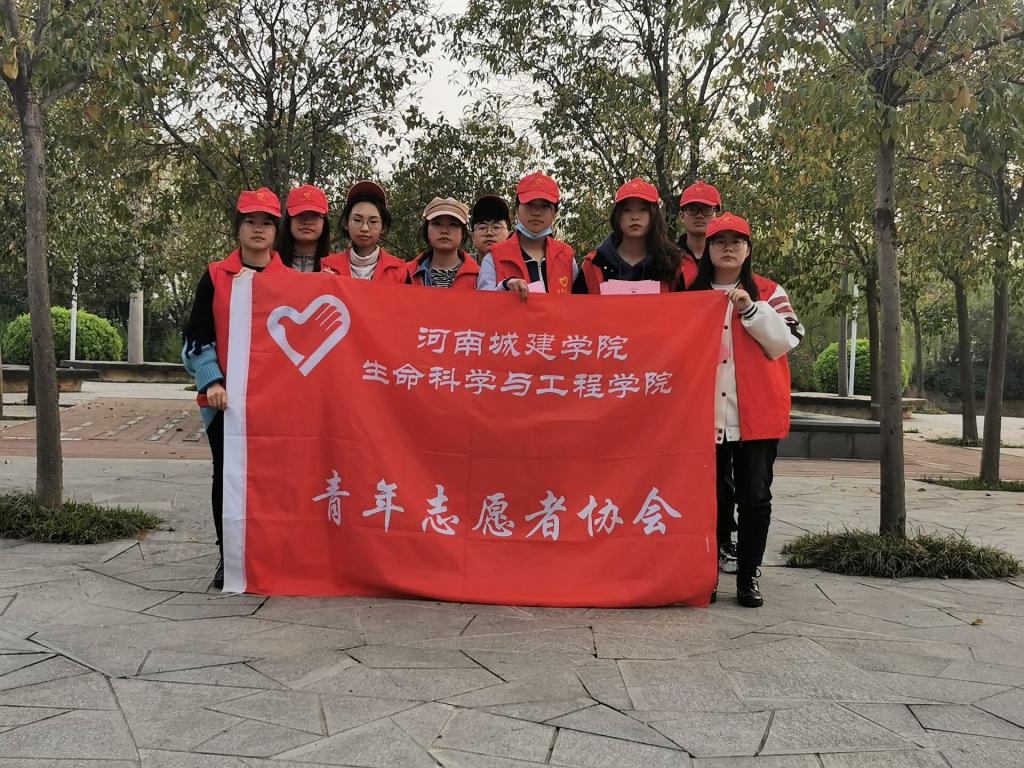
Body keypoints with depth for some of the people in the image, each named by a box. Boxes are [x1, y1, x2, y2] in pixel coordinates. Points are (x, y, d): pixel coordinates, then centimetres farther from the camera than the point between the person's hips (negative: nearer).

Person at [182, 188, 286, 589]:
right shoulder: (216, 276, 7)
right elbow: (197, 337, 4)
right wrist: (211, 382, -9)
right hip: (225, 398, 1)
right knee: (226, 474, 5)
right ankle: (228, 557, 16)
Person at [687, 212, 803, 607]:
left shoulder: (769, 293, 7)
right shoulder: (692, 294, 11)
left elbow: (784, 342, -6)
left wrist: (752, 309, -14)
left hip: (757, 414, -1)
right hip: (707, 412, 2)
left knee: (755, 497, 0)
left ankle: (748, 577, 9)